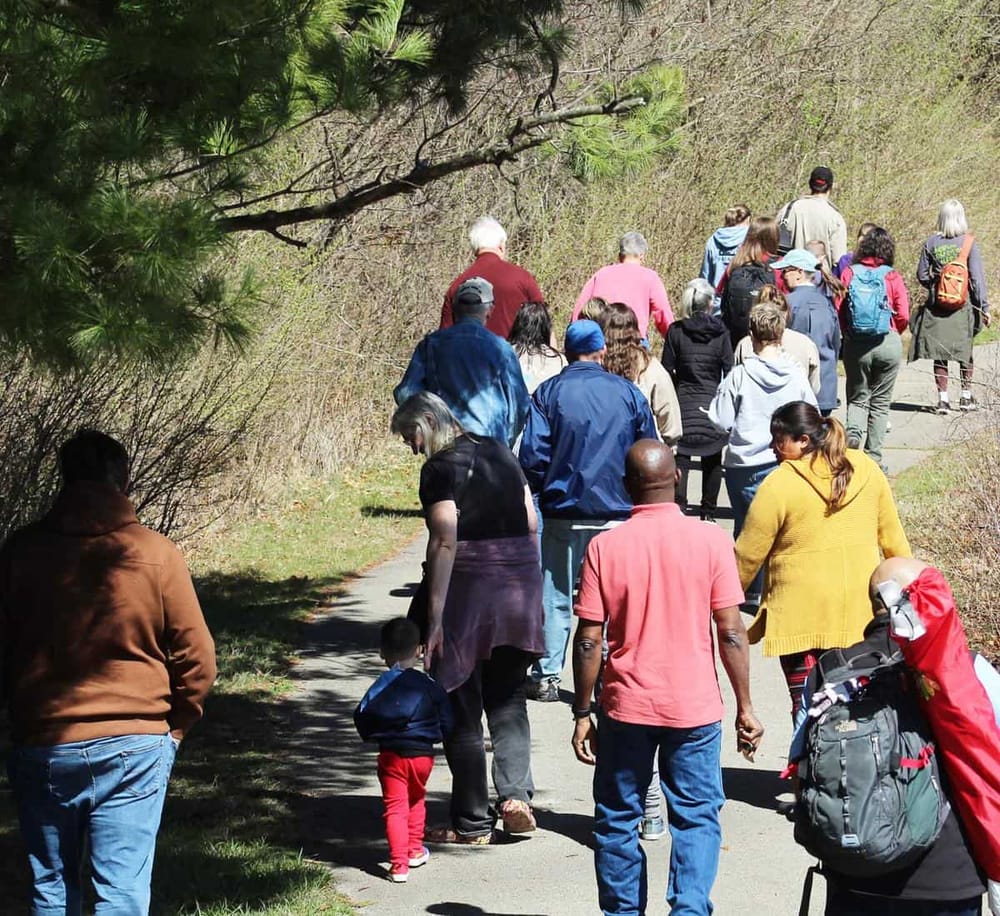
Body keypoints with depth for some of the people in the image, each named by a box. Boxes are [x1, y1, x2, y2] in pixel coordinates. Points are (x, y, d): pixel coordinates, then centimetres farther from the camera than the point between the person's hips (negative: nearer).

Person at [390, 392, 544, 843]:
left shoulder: (440, 469, -10)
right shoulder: (500, 453, 11)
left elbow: (445, 543, -17)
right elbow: (531, 523, 12)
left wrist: (435, 616, -18)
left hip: (469, 587, -6)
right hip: (520, 583, 6)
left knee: (462, 710, 5)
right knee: (508, 700, 17)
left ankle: (472, 824, 9)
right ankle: (515, 793, -3)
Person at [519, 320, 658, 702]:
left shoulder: (548, 393, -2)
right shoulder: (629, 393, 2)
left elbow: (532, 454, -7)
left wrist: (546, 491, 10)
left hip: (564, 511, 0)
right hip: (617, 512, 0)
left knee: (556, 597, 8)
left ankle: (547, 677, 11)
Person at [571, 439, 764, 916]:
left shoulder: (604, 547, -7)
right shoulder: (711, 541, -8)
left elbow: (588, 641, -6)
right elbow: (732, 633, -7)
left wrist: (582, 714, 3)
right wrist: (745, 708, 1)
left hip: (625, 707, 0)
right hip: (694, 708, 0)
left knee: (617, 820, 13)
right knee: (696, 818, 8)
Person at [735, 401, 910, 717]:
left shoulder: (779, 485, -12)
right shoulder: (866, 469, 3)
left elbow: (747, 557, -7)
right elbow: (893, 539, 12)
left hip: (801, 614, -5)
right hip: (860, 610, 5)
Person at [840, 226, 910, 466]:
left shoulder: (850, 272, -2)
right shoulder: (893, 277, -3)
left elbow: (838, 311, -3)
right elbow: (903, 316, -7)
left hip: (856, 344, 0)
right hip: (889, 344, 0)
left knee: (857, 397, 14)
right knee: (880, 401, 11)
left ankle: (854, 431, -16)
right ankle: (874, 457, 10)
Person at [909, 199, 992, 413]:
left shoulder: (931, 243, -2)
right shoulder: (969, 243, -8)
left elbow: (922, 276, 3)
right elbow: (977, 277, -9)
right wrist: (984, 307, -5)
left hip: (937, 305, 1)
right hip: (963, 305, -1)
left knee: (940, 352, 6)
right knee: (965, 351, 14)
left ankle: (943, 398, 1)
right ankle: (966, 396, 19)